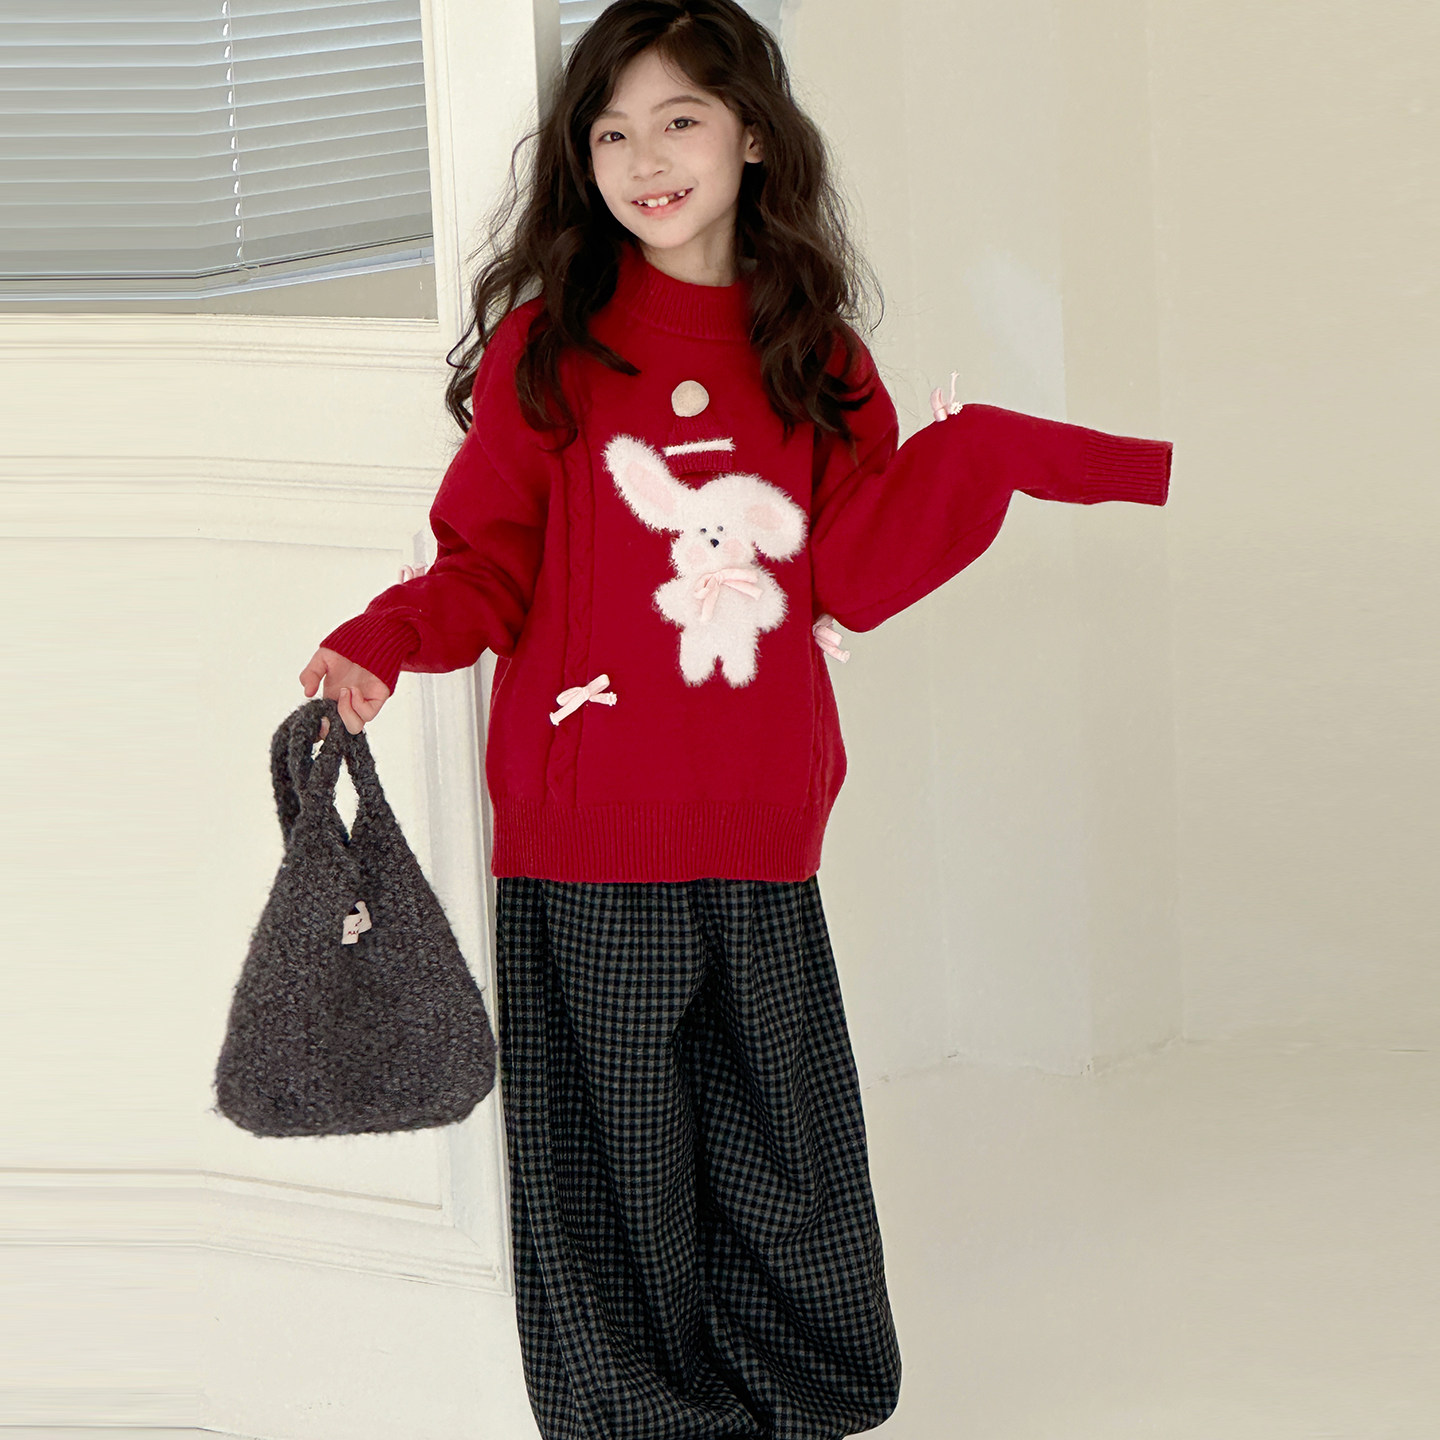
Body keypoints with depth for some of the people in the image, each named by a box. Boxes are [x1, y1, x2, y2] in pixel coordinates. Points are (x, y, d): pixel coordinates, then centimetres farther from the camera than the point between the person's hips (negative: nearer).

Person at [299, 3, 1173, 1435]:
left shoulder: (812, 357, 9)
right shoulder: (543, 347, 2)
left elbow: (853, 574, 0)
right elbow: (489, 558, 2)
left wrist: (979, 448, -10)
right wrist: (383, 644, -15)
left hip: (758, 838, 3)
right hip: (587, 845, -2)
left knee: (784, 1159, 11)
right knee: (621, 1162, 5)